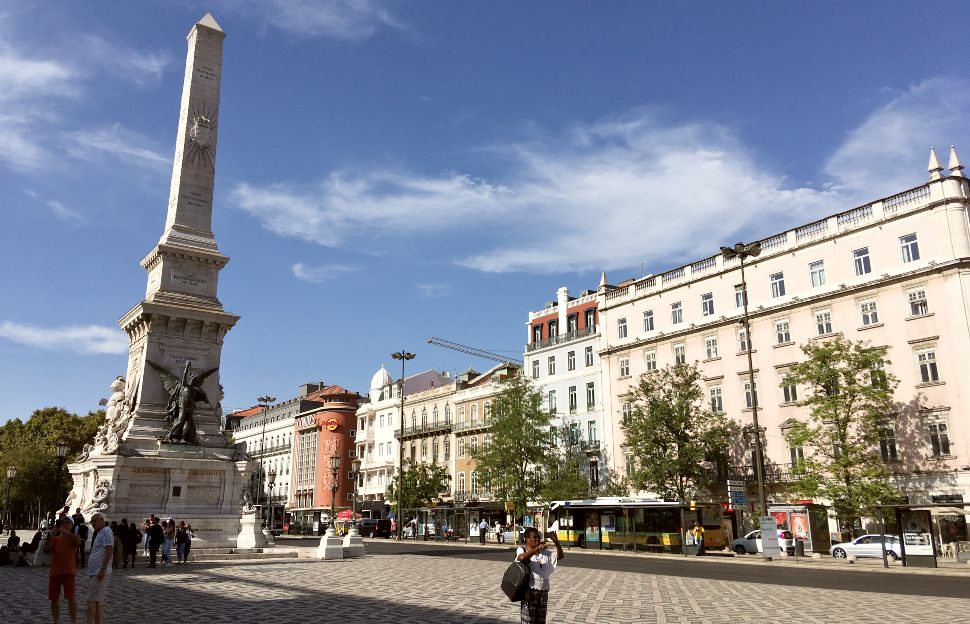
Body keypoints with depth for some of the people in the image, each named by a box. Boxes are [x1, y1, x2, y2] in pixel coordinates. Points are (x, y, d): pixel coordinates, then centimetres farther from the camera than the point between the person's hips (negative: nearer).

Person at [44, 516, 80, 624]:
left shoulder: (73, 537, 3)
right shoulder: (55, 539, 12)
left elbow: (78, 540, -22)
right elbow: (46, 549, -3)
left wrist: (66, 532, -33)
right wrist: (49, 537, -16)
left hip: (69, 572, -4)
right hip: (54, 572, 4)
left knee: (71, 597, -10)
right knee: (54, 598, 9)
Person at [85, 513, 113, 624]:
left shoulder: (106, 531, -11)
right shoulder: (99, 533, 20)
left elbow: (110, 550, -20)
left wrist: (103, 569, -23)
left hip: (100, 572, -10)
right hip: (94, 572, 10)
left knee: (92, 600, -13)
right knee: (98, 600, 12)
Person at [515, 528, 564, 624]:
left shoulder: (545, 552, 11)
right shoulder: (521, 550, -4)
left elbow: (560, 556, 3)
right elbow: (522, 557, -27)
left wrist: (556, 542, -12)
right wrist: (537, 548, -31)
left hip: (543, 592, 6)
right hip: (529, 591, -5)